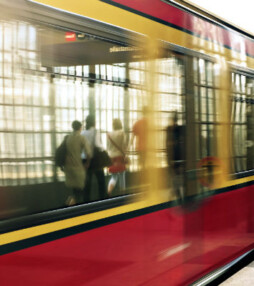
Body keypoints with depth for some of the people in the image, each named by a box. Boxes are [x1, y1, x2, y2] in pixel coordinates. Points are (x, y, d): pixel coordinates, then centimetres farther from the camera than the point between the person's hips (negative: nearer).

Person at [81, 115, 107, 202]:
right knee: (101, 180, 10)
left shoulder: (82, 133, 2)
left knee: (87, 181, 7)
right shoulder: (96, 132, -10)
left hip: (85, 159, 4)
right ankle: (103, 198, 12)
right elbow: (97, 143, -24)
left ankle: (87, 200, 6)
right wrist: (102, 147, -5)